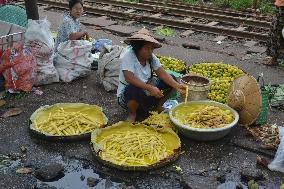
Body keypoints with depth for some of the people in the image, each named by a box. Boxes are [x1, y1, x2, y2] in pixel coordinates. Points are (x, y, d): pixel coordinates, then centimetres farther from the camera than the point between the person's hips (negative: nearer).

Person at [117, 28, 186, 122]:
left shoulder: (151, 57, -2)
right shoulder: (128, 56, -22)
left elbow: (163, 74, -8)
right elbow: (130, 78, -34)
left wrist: (177, 86, -24)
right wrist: (150, 88, -39)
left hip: (146, 92, 6)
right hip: (127, 94, -6)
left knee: (170, 81, -5)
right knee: (135, 90, -41)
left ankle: (158, 107, 14)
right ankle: (132, 114, -8)